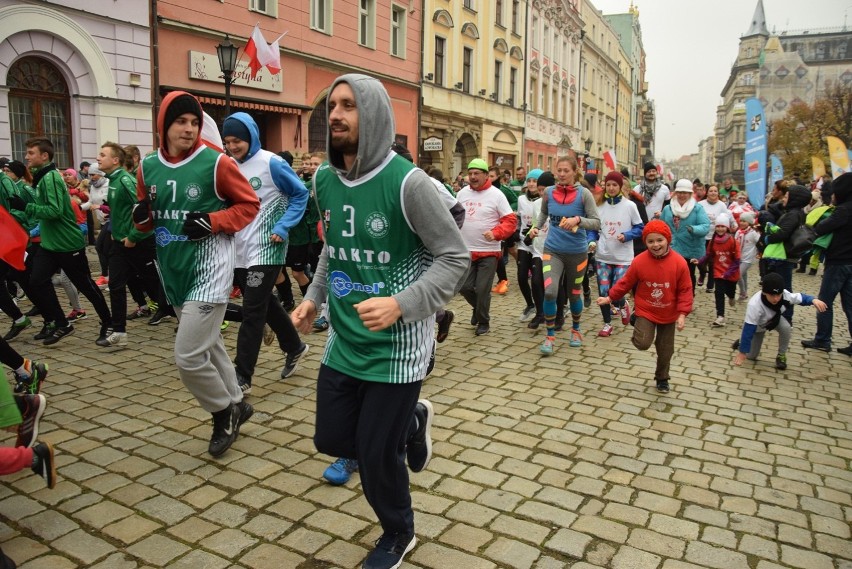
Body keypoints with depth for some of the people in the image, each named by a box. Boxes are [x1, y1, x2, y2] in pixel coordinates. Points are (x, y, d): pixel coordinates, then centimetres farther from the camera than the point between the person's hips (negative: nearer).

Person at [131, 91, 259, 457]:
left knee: (187, 356, -9)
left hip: (209, 269, -7)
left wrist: (213, 221, -17)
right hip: (173, 270, 7)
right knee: (207, 345, 18)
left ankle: (224, 412, 16)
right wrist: (142, 216, -5)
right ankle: (235, 404, 37)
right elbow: (147, 214, 18)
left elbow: (249, 204, -4)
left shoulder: (216, 163, -10)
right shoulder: (148, 167, 7)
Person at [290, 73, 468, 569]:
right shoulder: (325, 179, 3)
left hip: (396, 346, -6)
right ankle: (411, 422, 42)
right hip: (343, 342, 7)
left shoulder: (406, 181, -19)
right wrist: (314, 296, 7)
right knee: (332, 439, 15)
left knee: (376, 455, 4)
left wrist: (400, 305, -27)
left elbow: (455, 257, -15)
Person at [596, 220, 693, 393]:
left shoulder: (679, 262, -16)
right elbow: (626, 283, -4)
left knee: (665, 351, 12)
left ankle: (662, 378, 35)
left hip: (668, 314, 1)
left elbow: (685, 290, -11)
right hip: (645, 311, -1)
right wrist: (610, 297, -3)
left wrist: (682, 314, -16)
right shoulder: (639, 261, -16)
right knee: (643, 344, -18)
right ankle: (638, 327, 18)